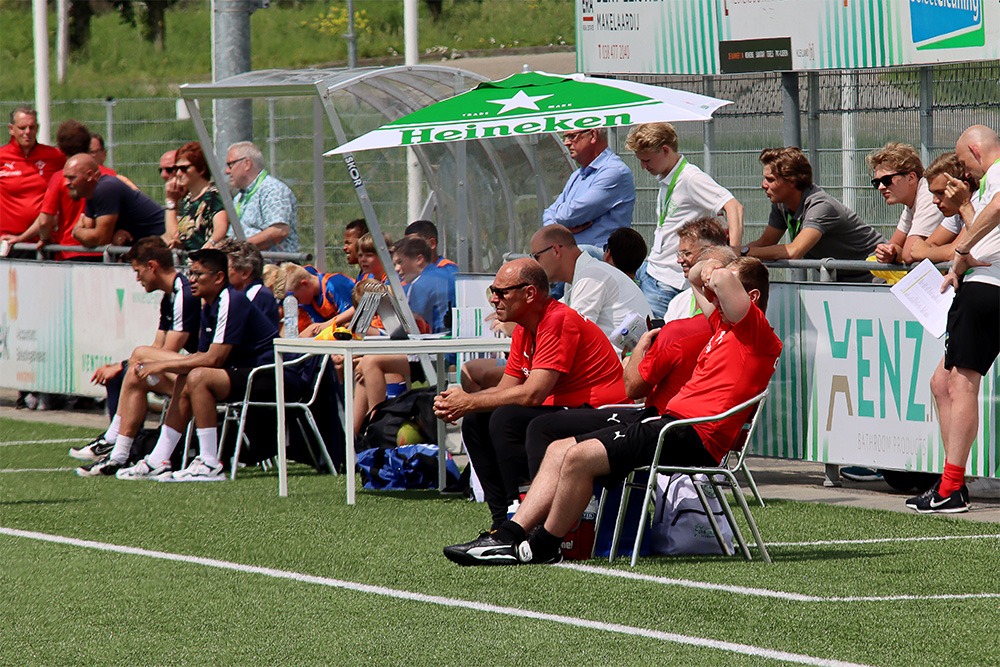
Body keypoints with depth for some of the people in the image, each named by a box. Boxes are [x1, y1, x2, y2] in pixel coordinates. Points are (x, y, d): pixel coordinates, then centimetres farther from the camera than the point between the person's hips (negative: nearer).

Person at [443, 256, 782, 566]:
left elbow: (723, 279, -22)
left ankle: (543, 547, -9)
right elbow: (698, 275, 41)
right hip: (671, 421, 11)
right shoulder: (723, 325, 23)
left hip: (691, 437, -11)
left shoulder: (755, 329, -6)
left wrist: (717, 275, -1)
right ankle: (508, 536, -1)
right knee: (559, 450, 7)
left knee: (580, 456, -22)